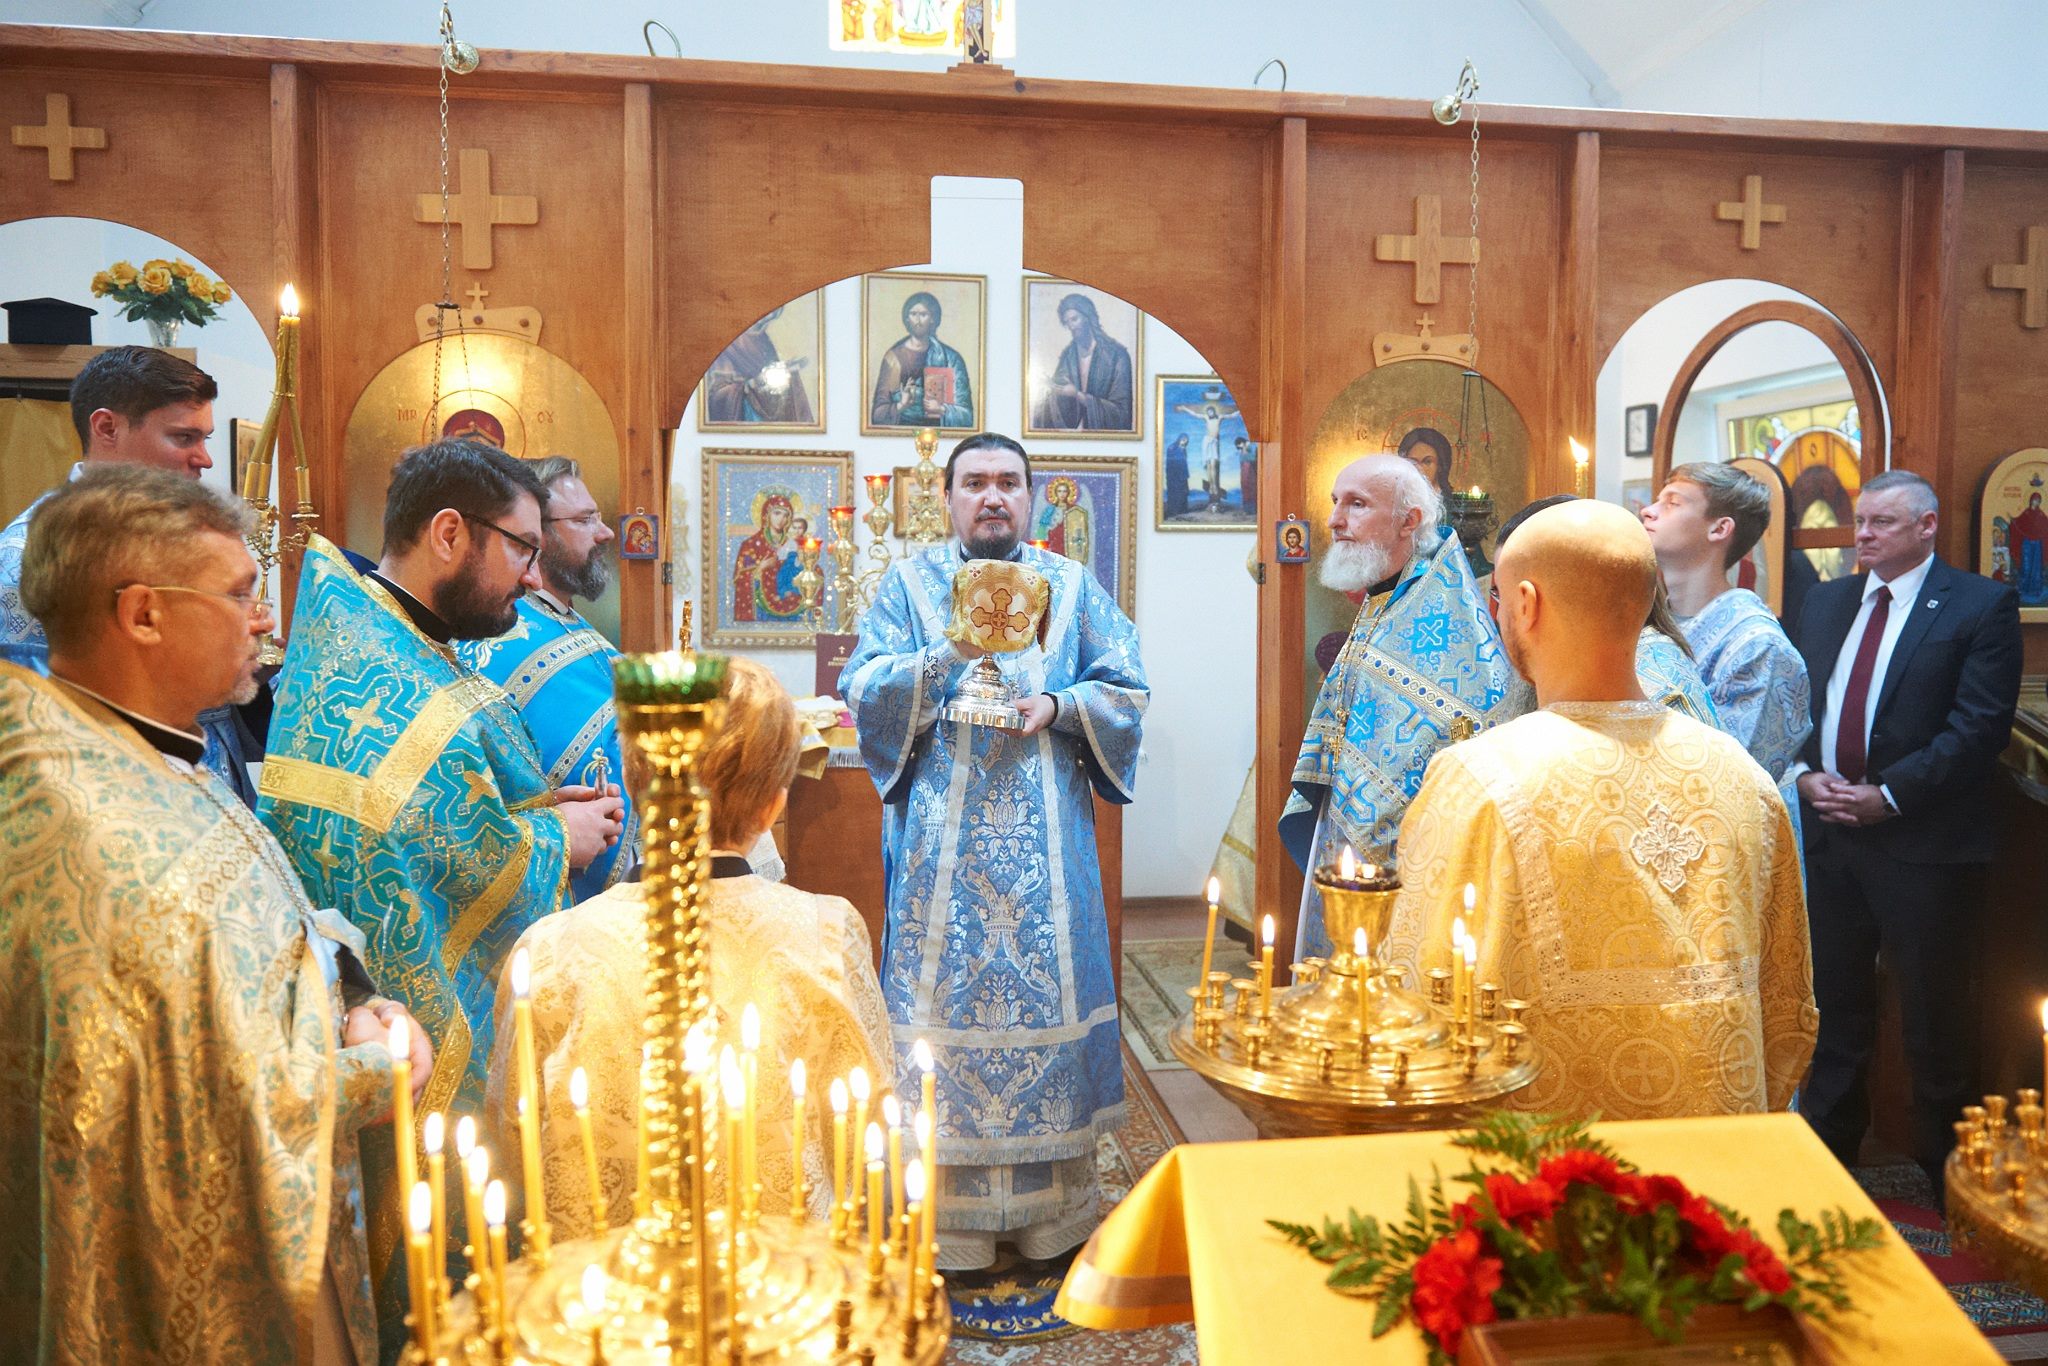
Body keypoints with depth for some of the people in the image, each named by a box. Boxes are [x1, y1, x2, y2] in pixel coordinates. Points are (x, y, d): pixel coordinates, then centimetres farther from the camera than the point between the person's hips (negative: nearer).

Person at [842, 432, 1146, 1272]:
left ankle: (1050, 1207, 18)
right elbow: (863, 694, -3)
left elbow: (1129, 692, 8)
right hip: (942, 844, -1)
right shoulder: (909, 584, 7)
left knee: (1047, 991, 4)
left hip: (1046, 842, 2)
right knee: (944, 996, 0)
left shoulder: (1072, 587, 10)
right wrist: (953, 651, -18)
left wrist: (1057, 706, -10)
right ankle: (942, 1213, 13)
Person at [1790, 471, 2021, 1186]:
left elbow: (1980, 724, -13)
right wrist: (1804, 773, -6)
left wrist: (1888, 795, -17)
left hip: (1923, 840, -5)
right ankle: (1827, 1147, 30)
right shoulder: (1825, 601, 12)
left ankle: (1941, 1170, 24)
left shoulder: (1981, 605, -5)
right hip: (1827, 832, 5)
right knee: (1833, 1002, 15)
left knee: (1934, 1015, 7)